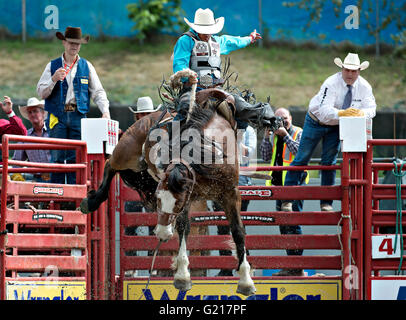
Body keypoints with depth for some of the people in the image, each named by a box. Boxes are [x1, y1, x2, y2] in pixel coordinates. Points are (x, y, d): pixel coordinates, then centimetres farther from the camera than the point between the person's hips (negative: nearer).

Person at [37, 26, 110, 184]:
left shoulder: (86, 66, 12)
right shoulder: (52, 66, 10)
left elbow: (98, 92, 11)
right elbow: (41, 92, 6)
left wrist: (105, 111, -4)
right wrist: (54, 79, -12)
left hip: (78, 116, 1)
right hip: (58, 117, -1)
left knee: (76, 158, -3)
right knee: (57, 157, -5)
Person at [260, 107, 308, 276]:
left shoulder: (299, 133, -1)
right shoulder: (274, 135, 15)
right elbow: (266, 157, 10)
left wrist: (285, 135, -17)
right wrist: (266, 137, -1)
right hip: (279, 183, 7)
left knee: (293, 223, -12)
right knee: (283, 224, 9)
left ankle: (297, 267, -12)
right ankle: (290, 266, 15)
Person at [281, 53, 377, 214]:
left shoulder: (364, 86, -15)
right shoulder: (331, 84, -30)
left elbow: (371, 109, -17)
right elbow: (324, 111, -39)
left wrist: (361, 113, -40)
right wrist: (342, 113, -55)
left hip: (336, 126, 3)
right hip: (317, 121, -3)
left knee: (329, 161, 1)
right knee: (302, 158, 0)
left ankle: (326, 203, 6)